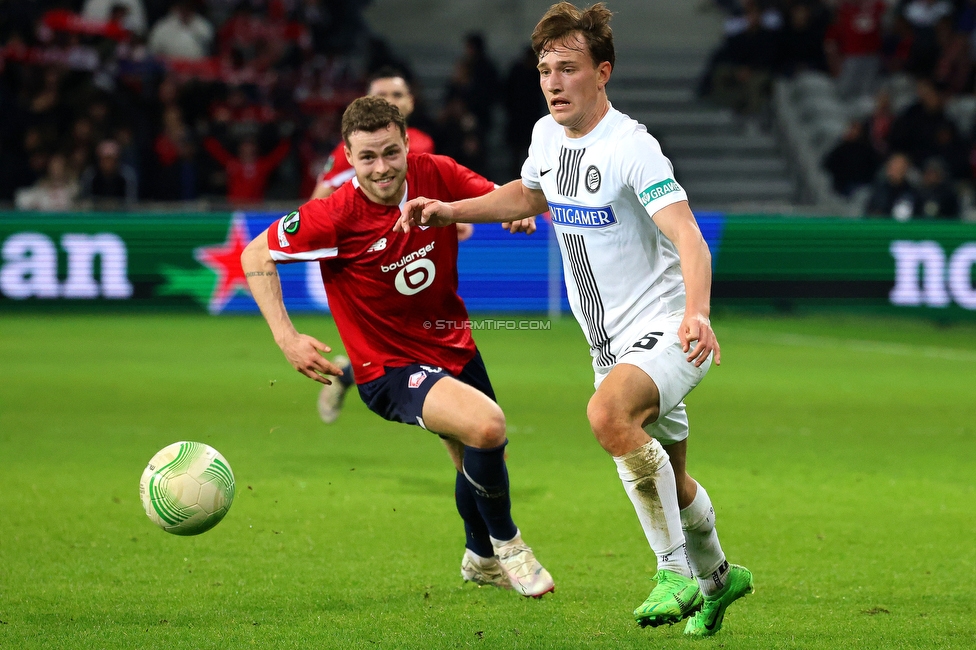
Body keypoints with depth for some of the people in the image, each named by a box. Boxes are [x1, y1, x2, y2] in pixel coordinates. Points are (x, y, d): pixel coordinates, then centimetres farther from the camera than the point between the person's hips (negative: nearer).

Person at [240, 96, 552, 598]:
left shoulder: (436, 175, -13)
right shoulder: (336, 216, -24)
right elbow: (256, 255, -13)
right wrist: (286, 338, -21)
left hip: (454, 345, 6)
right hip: (390, 367, -6)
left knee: (480, 461, 23)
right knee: (487, 427, -29)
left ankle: (481, 557, 55)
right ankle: (506, 543, -3)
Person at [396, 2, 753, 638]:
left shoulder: (631, 146, -21)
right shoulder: (548, 135, 3)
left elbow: (689, 238, -31)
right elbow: (529, 195, 26)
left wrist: (696, 312, -48)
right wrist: (450, 211, 14)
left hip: (667, 328, -8)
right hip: (610, 341, 8)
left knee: (608, 413, -35)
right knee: (667, 479, 19)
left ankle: (677, 572, -23)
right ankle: (717, 576, 46)